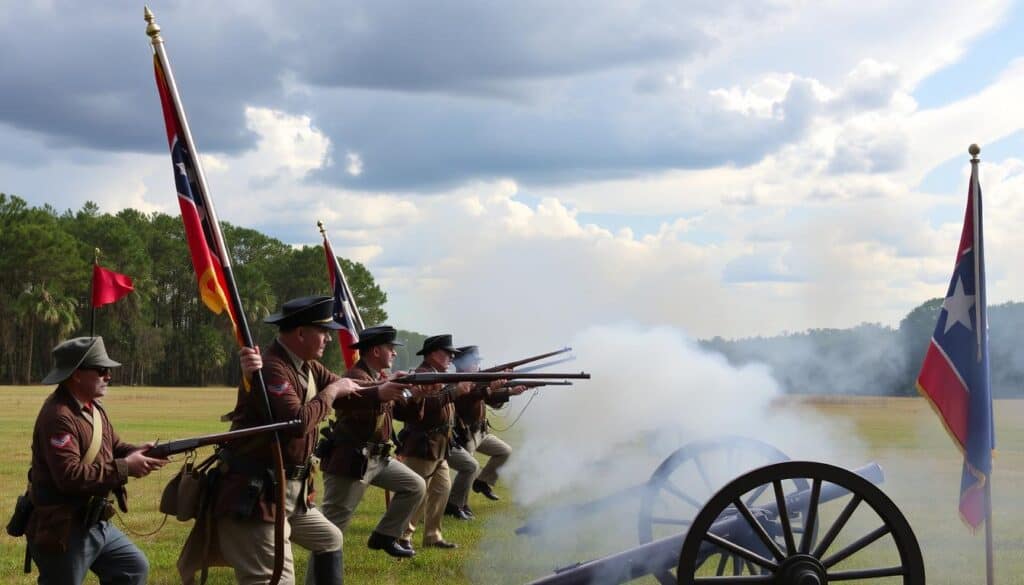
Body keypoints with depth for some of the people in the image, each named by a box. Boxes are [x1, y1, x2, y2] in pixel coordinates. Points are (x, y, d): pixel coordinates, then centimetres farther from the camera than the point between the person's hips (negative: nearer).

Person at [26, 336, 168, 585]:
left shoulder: (94, 407, 10)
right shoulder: (58, 416, -24)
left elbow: (113, 448, 18)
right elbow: (70, 476, -30)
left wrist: (136, 452, -6)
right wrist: (125, 468, -24)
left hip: (97, 524, 10)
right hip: (60, 530, -10)